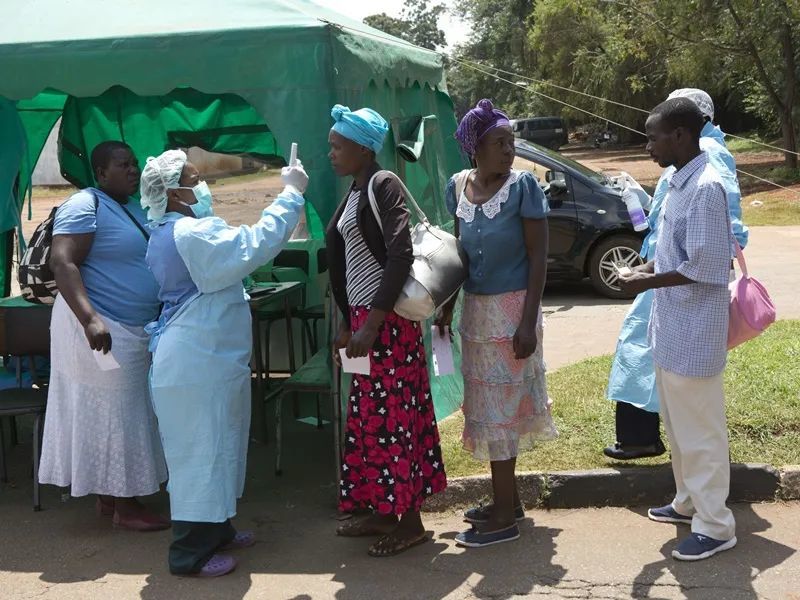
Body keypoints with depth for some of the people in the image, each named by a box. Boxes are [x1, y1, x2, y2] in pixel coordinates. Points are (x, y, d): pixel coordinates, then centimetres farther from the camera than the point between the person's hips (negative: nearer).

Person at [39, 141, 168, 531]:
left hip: (136, 330, 9)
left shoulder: (135, 209, 15)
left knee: (121, 413, 14)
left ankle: (107, 497, 24)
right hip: (103, 330, -9)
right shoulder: (84, 206, -13)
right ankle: (124, 507, 7)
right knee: (112, 413, -2)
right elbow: (62, 264, -23)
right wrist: (90, 318, -32)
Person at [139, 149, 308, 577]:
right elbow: (257, 245, -24)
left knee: (214, 447, 19)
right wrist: (292, 193, -15)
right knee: (201, 450, -4)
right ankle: (189, 554, 4)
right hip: (197, 363, -11)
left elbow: (235, 256, 26)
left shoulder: (167, 234, 15)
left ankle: (215, 531, 30)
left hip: (201, 358, 11)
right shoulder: (192, 233, -20)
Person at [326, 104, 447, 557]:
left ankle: (410, 522, 8)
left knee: (392, 415, -3)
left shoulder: (383, 184, -12)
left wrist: (371, 324, -24)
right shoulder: (356, 191, 14)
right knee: (371, 415, 13)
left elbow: (400, 257, -21)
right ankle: (380, 511, 24)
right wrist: (350, 325, 20)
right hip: (364, 318, 9)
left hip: (386, 320, -9)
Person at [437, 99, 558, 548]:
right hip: (476, 308, 6)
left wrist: (529, 321, -18)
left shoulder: (523, 186, -12)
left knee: (498, 407, -3)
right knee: (488, 405, 14)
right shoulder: (458, 186, 4)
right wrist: (448, 306, 14)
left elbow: (538, 256, -13)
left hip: (510, 308, -6)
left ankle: (505, 518, 8)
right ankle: (509, 500, 29)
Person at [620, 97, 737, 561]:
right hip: (673, 327, 10)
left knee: (700, 428, 0)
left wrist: (647, 282, -15)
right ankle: (689, 502, 36)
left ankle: (715, 525, 12)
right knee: (678, 423, 21)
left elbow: (703, 268, -23)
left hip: (694, 331, -10)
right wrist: (649, 269, 4)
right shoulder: (680, 182, 9)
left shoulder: (706, 187, -21)